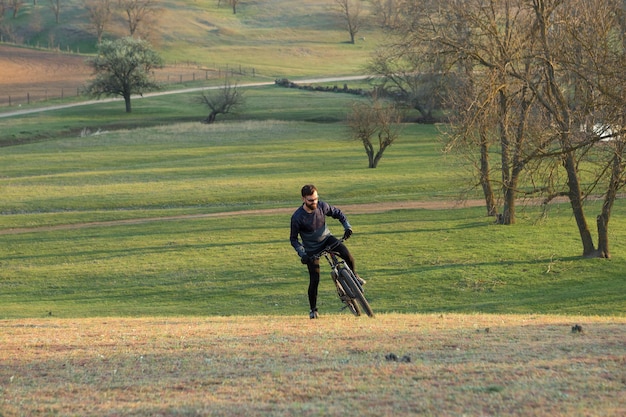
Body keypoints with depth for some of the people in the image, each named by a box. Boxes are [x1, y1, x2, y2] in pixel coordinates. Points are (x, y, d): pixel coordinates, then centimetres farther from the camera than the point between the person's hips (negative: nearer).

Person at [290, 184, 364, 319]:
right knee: (314, 280, -7)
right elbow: (293, 238, -13)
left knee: (346, 253, -27)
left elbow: (337, 213, 3)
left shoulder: (322, 206, -15)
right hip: (312, 249, -2)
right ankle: (313, 309, 13)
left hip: (326, 238, 2)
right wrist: (302, 253, -26)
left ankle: (354, 275, 1)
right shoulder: (297, 217, -23)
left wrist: (347, 226, -12)